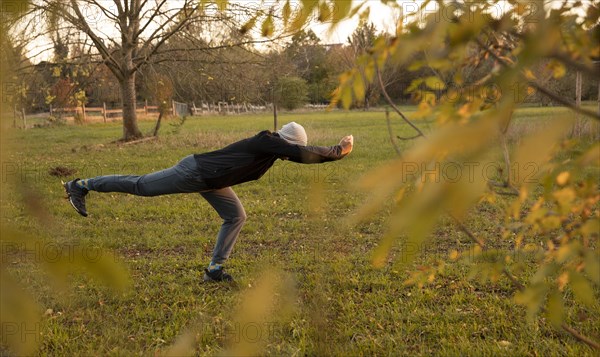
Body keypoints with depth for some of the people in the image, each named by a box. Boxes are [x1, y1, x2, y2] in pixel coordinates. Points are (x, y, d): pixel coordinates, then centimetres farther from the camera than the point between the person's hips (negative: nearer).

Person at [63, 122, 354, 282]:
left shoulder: (271, 146, 6)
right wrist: (338, 152, -20)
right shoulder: (266, 143, -21)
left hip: (209, 181, 10)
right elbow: (302, 155, -31)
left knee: (236, 216, 6)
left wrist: (337, 150, 10)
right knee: (140, 186, 2)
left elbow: (300, 153, 16)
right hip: (194, 173, -10)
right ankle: (81, 186, 16)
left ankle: (214, 269, 9)